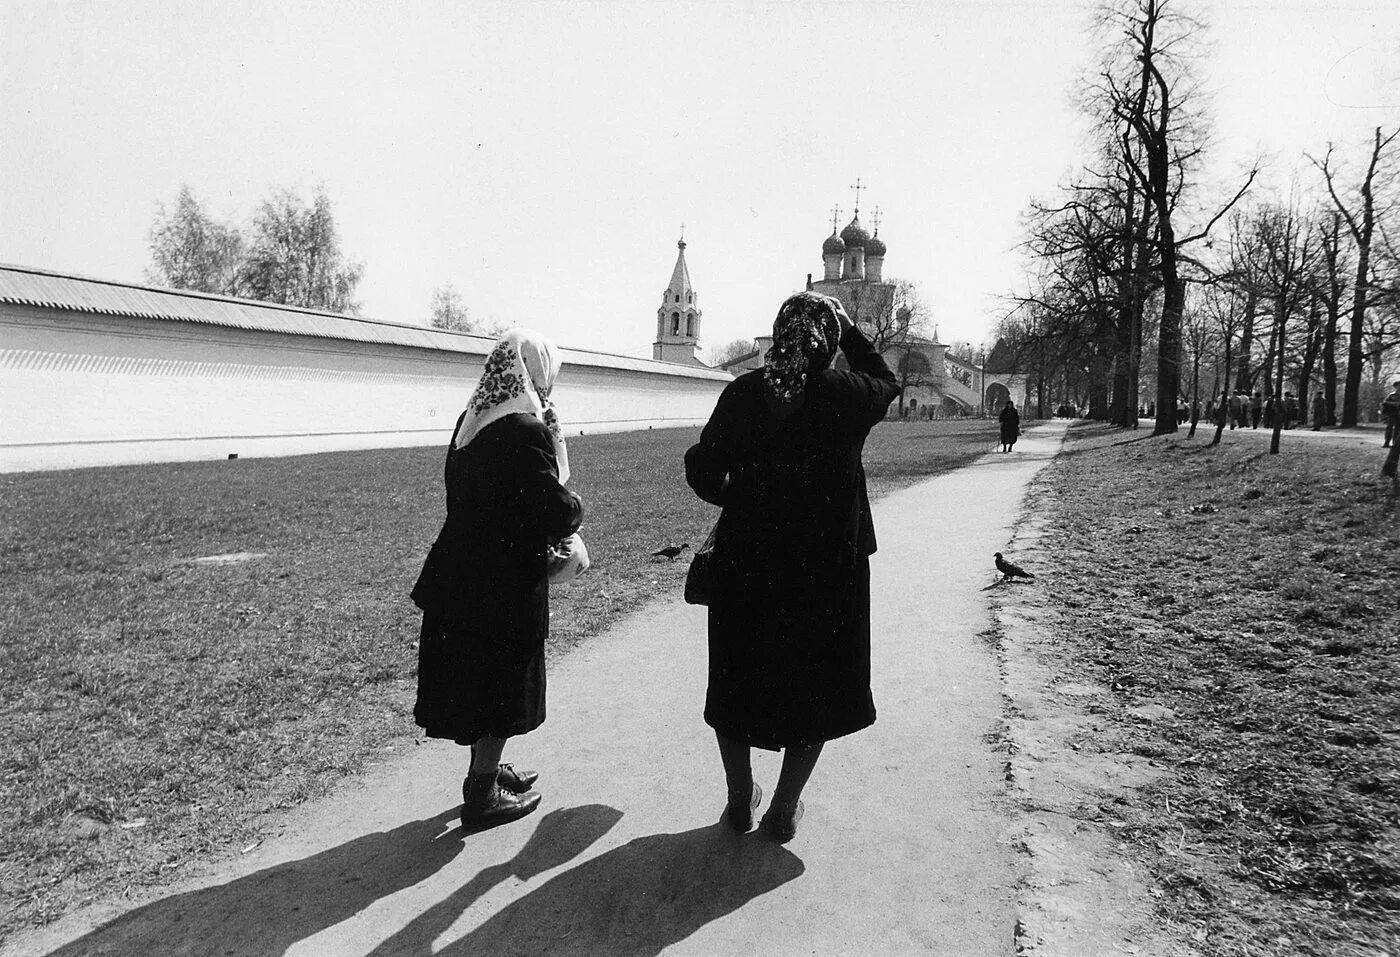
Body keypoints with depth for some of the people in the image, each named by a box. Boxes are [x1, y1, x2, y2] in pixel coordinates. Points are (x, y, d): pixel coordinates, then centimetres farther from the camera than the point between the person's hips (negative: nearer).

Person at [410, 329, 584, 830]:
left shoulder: (471, 420, 5)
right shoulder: (525, 430, -21)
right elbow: (556, 510, -24)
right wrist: (575, 507, -1)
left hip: (459, 572, 8)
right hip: (506, 582, -8)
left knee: (474, 679, 21)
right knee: (501, 686, 8)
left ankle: (485, 770, 38)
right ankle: (482, 796, 21)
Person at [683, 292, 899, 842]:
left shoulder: (743, 393, -8)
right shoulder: (849, 397, -11)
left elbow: (702, 470, -7)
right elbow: (886, 381, 12)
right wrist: (848, 329, 15)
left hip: (745, 564, 2)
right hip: (828, 569, -1)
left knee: (738, 679, 19)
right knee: (817, 687, 17)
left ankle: (741, 801, 31)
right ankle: (784, 809, 24)